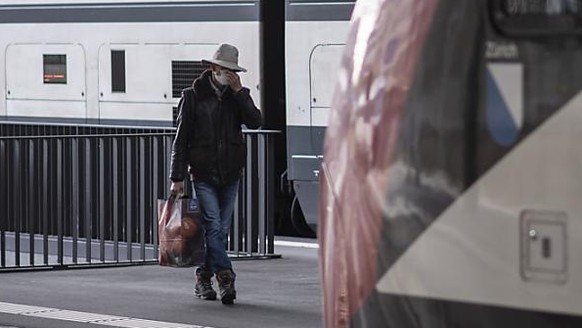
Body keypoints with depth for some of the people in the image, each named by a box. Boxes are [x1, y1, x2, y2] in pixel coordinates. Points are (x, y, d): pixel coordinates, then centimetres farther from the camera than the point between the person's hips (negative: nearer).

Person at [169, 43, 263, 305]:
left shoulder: (237, 96, 9)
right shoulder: (193, 96, 0)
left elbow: (255, 122, -9)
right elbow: (181, 139, -1)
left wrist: (239, 92, -12)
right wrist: (177, 178, -5)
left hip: (230, 175, 4)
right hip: (203, 174, -4)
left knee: (221, 231, 5)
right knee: (214, 227, -15)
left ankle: (203, 280, 17)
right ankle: (225, 278, -19)